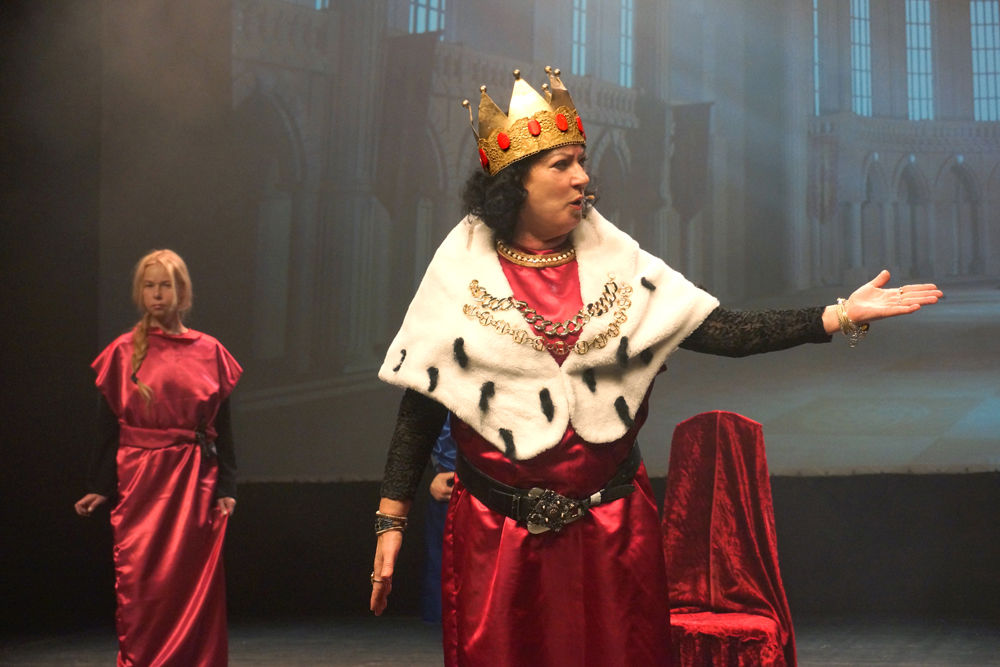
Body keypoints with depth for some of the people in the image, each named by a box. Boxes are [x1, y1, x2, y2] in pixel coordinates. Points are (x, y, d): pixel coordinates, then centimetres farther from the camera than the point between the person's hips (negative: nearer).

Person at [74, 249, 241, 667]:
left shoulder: (208, 351, 6)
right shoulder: (124, 352, 4)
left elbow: (222, 426, 7)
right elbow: (109, 426, 5)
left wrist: (226, 488, 1)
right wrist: (99, 487, 0)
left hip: (195, 482, 1)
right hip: (140, 480, -1)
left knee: (194, 584, 2)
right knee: (140, 584, -3)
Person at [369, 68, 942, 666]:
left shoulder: (615, 261, 2)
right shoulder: (461, 270, -3)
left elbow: (723, 332, -4)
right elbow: (419, 409, -2)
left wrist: (840, 317, -12)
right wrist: (391, 522, -5)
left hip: (611, 526, 2)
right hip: (496, 530, -2)